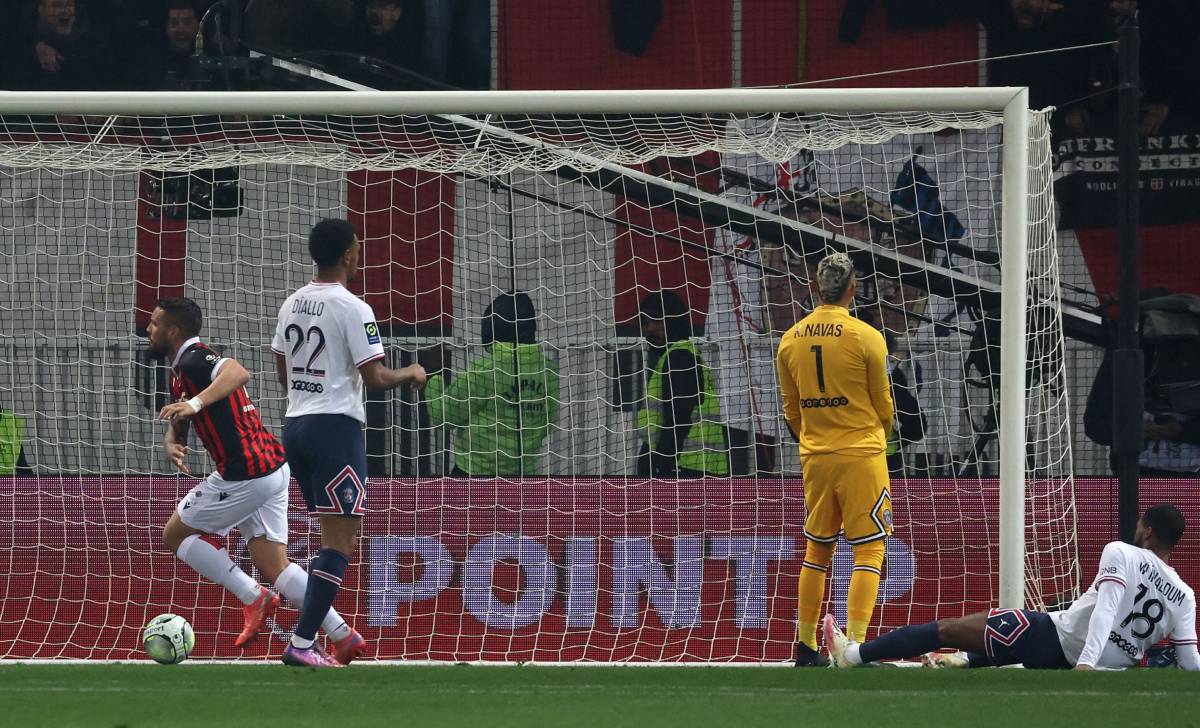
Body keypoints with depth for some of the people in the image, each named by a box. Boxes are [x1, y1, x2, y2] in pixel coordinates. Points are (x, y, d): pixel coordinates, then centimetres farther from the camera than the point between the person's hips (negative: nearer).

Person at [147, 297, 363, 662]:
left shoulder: (194, 361, -13)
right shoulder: (181, 371, 20)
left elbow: (238, 373, -33)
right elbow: (177, 423, 21)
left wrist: (195, 403, -46)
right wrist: (172, 445, -3)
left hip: (244, 476, -10)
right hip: (273, 468, 10)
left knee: (175, 534, 6)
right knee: (274, 567, 10)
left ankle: (253, 598, 0)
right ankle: (343, 636, 1)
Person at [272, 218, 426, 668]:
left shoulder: (293, 304, 11)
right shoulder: (352, 309, -12)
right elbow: (375, 377, -15)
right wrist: (411, 374, 4)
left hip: (295, 424, 8)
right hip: (335, 427, -8)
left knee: (334, 535, 18)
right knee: (340, 542, -7)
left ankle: (328, 627, 13)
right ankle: (302, 644, -14)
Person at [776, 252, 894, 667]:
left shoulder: (790, 340, 3)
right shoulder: (866, 338, -10)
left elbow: (791, 410, 12)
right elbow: (884, 405, 0)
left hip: (814, 457, 5)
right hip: (861, 455, -5)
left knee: (817, 550, 15)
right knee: (869, 550, -2)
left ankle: (806, 648, 17)